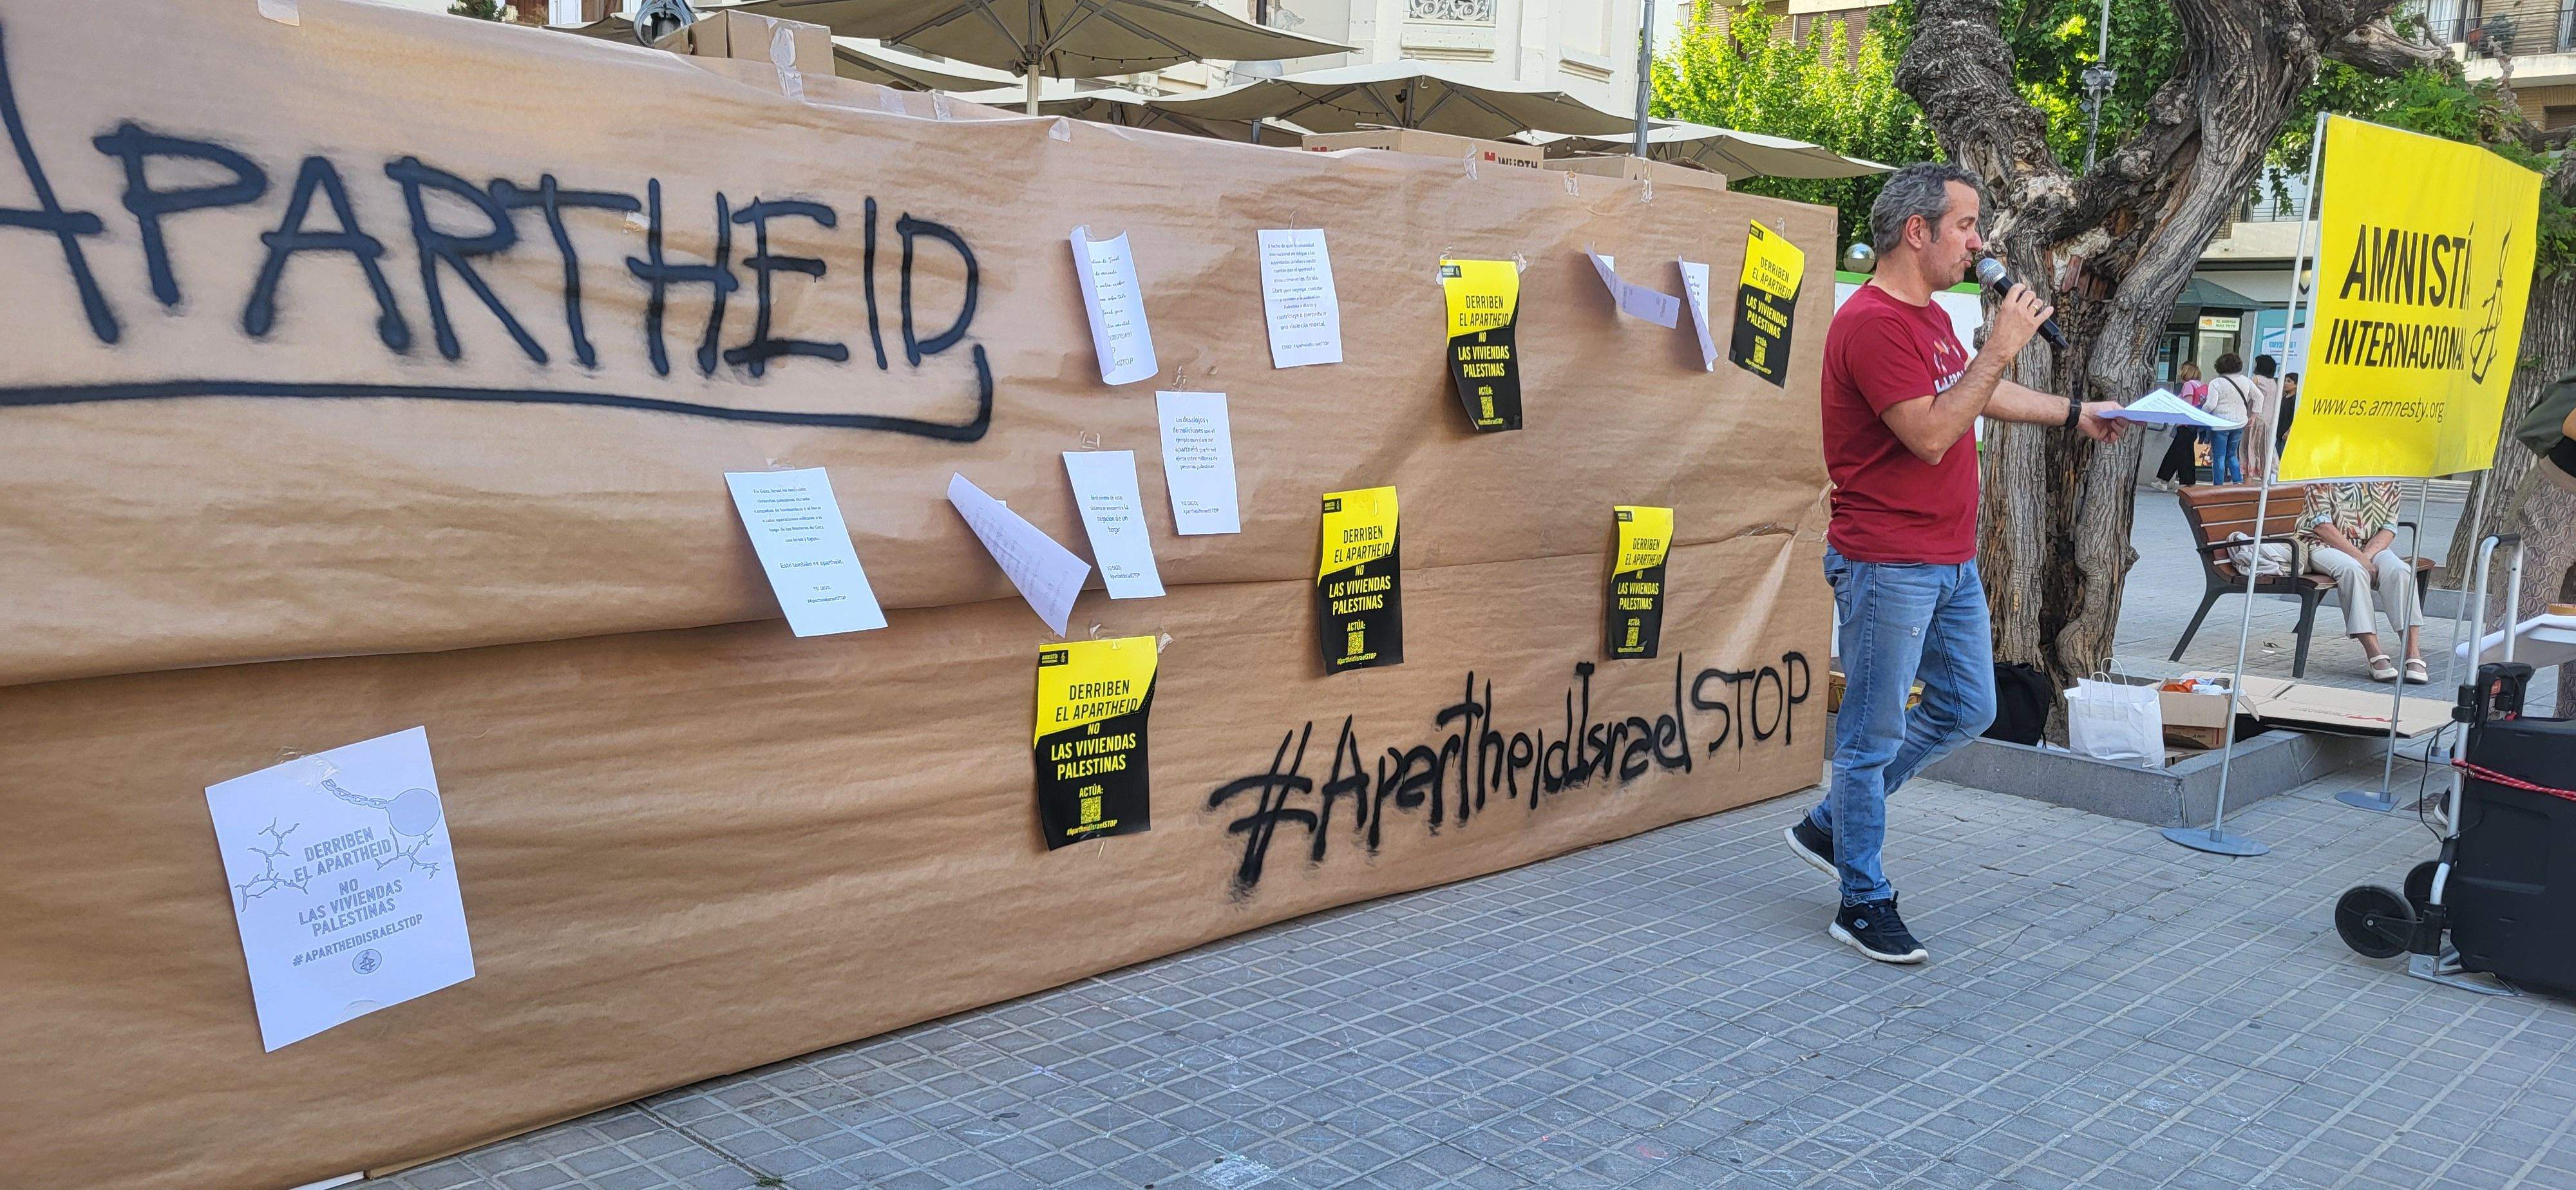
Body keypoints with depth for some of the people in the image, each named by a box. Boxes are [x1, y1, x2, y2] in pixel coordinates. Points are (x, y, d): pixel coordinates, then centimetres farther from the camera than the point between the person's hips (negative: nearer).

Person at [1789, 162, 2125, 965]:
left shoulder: (1930, 318, 14)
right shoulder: (1873, 323, -19)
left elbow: (1977, 392, 31)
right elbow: (1931, 435, -25)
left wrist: (2075, 414, 34)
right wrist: (2000, 348, -19)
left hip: (1951, 561, 10)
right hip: (1887, 565, -10)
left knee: (1966, 709, 18)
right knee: (1874, 735, 0)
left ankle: (1830, 826, 28)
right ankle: (1864, 903, 12)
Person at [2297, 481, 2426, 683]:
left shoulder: (2388, 479, 8)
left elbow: (2389, 528, 5)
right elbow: (2321, 525, -12)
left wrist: (2367, 556, -15)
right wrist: (2359, 557, -20)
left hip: (2371, 547, 4)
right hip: (2323, 544, -4)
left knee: (2400, 571, -27)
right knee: (2353, 570, -36)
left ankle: (2413, 654, -30)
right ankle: (2375, 656, -39)